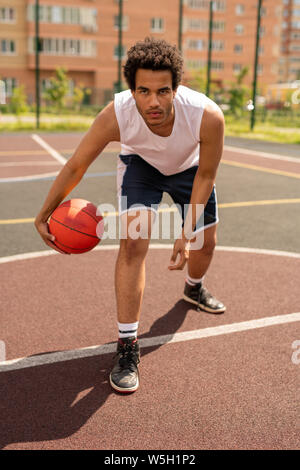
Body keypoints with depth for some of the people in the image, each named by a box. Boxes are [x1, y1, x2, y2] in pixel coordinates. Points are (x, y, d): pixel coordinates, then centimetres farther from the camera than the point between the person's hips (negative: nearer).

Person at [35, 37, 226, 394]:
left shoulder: (208, 116, -39)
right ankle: (127, 347, -12)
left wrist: (187, 234, -23)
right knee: (133, 241, -22)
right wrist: (44, 214, -15)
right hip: (140, 164, -2)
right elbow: (75, 166, -23)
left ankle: (193, 288, 50)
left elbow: (205, 176, -22)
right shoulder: (116, 115, -39)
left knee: (205, 242, 12)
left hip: (188, 167, 2)